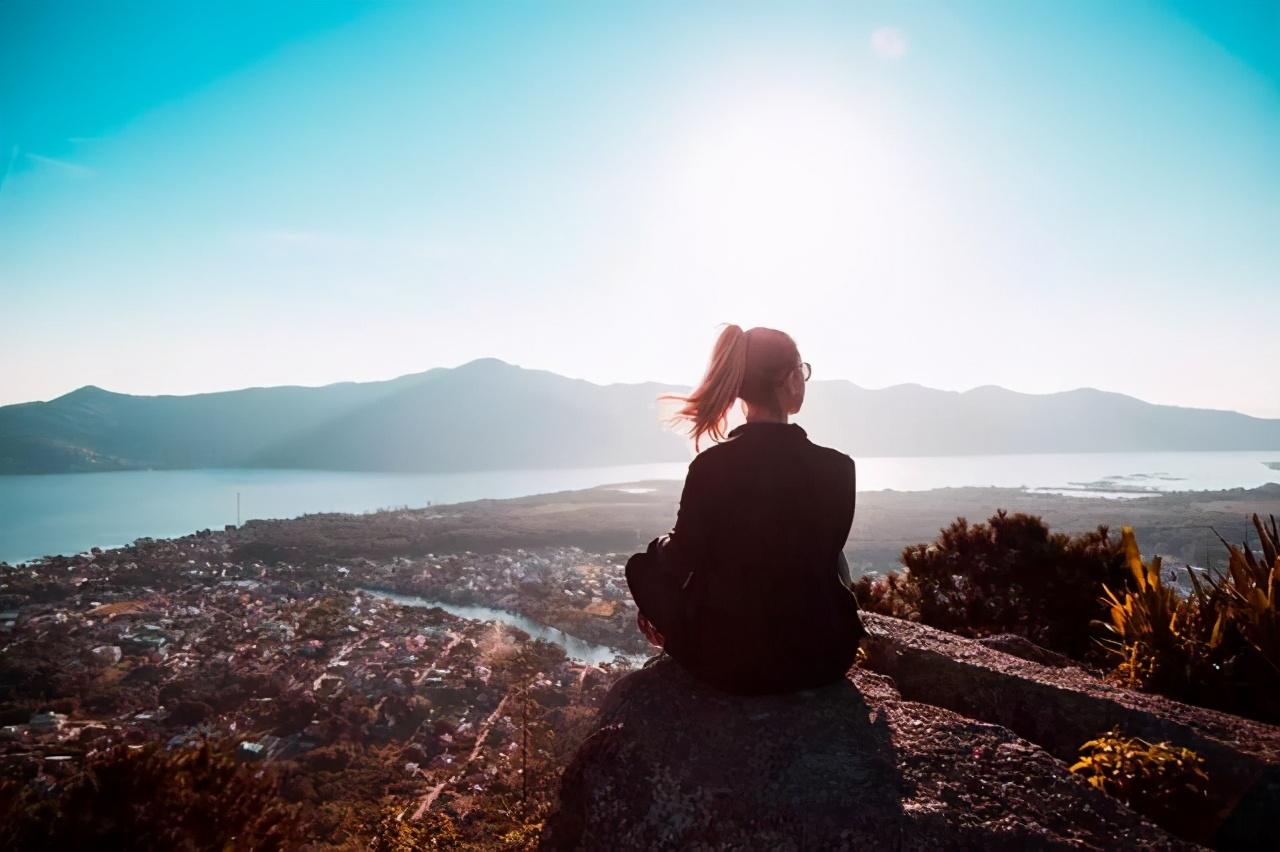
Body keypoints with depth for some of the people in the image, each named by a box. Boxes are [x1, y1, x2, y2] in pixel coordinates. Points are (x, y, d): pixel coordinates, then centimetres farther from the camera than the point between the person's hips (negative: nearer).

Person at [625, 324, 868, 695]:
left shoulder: (711, 464, -15)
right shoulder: (837, 467, -11)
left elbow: (680, 561, -2)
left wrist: (661, 545, 22)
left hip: (726, 659, -1)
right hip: (822, 655, 2)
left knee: (645, 563, 20)